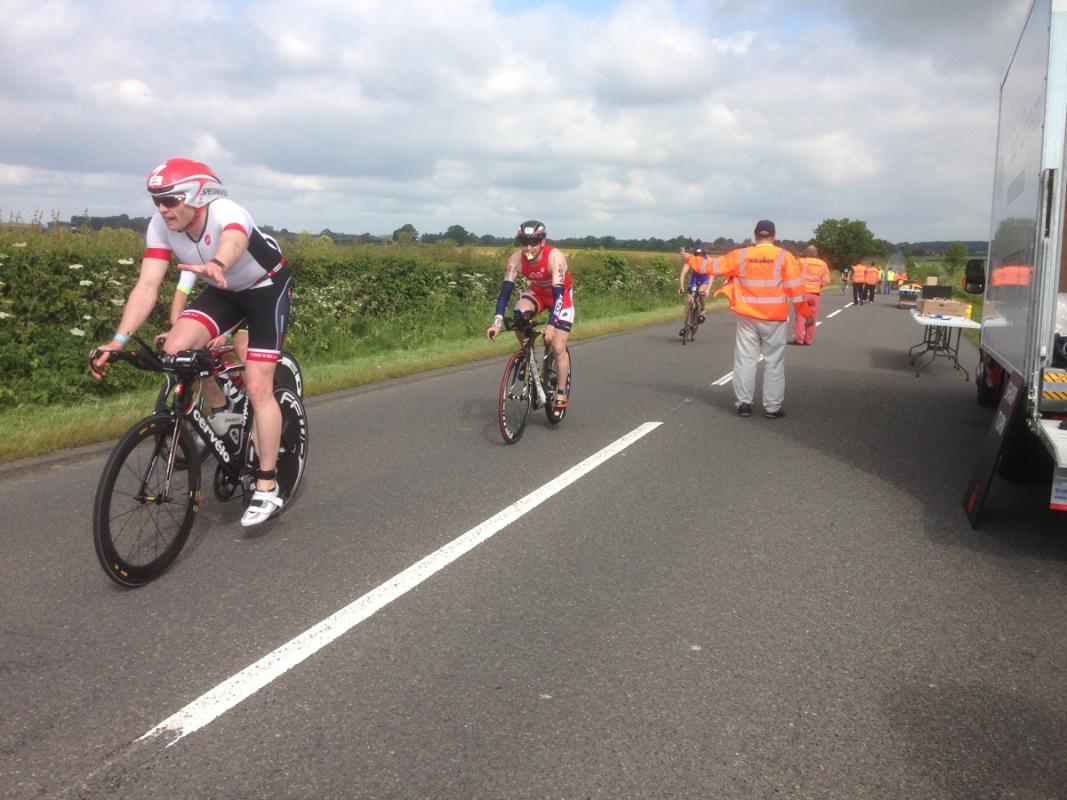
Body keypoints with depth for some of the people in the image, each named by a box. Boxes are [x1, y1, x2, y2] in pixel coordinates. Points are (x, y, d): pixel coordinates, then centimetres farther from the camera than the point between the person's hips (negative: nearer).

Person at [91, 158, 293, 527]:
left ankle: (267, 488, -5)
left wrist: (216, 265, -81)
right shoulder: (160, 226, -17)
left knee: (257, 386, -15)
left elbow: (233, 243, -58)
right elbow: (147, 286, -24)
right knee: (175, 350, -19)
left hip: (267, 287, -5)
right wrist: (119, 339, -36)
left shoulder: (227, 213, -33)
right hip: (225, 291, 5)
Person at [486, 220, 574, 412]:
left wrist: (551, 325, -52)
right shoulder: (516, 259, -25)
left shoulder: (555, 257, -35)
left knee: (558, 348, -11)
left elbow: (558, 293, -40)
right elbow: (505, 290, -26)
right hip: (537, 292, 3)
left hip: (561, 296, -3)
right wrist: (497, 323, -38)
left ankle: (561, 393, 5)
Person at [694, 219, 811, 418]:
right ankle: (773, 407, 6)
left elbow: (715, 266, 6)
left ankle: (743, 403, 10)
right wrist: (805, 312, 3)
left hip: (747, 318, 1)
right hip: (775, 318, -1)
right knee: (774, 363, 5)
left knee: (745, 360, 8)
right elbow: (795, 287, -6)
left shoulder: (741, 255, -2)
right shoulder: (784, 256, -6)